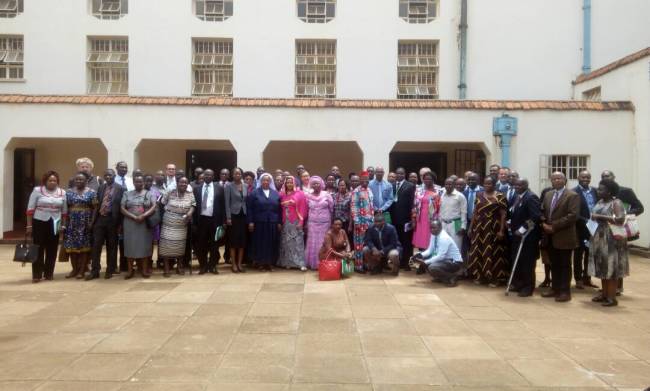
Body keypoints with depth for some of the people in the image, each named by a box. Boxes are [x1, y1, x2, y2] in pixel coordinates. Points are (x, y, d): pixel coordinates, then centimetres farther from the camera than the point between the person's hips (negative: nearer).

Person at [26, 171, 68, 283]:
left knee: (52, 249, 7)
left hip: (55, 224, 3)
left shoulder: (62, 193, 5)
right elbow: (30, 209, -2)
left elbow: (64, 211, 10)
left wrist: (63, 224, 5)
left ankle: (49, 273, 18)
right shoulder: (37, 190, -3)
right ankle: (37, 274, 4)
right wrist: (29, 225, -5)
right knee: (38, 249, -1)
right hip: (39, 222, -3)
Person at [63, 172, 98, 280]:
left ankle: (82, 270, 6)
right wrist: (65, 222, 0)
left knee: (84, 246, 0)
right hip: (72, 222, 3)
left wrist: (92, 222, -10)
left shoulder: (91, 192, 0)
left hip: (85, 222, -3)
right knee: (72, 246, 3)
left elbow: (95, 208, -2)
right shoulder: (69, 192, 8)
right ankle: (74, 269, 14)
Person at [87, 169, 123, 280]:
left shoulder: (120, 188, -1)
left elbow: (122, 206, -5)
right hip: (100, 218, 4)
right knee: (96, 245, 1)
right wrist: (94, 218, 5)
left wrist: (118, 222, -10)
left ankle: (110, 270, 15)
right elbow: (97, 203, 14)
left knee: (111, 246, 6)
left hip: (112, 220, -3)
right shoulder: (100, 188, 13)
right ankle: (95, 271, 7)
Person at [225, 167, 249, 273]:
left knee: (243, 240, 4)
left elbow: (248, 201, 10)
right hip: (234, 215, -4)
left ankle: (239, 263, 13)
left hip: (244, 215, 4)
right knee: (234, 240, -1)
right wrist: (228, 217, -12)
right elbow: (227, 202, -6)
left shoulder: (246, 186, 8)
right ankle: (233, 264, 7)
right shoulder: (229, 186, -3)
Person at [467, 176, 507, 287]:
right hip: (479, 228, 5)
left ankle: (494, 278, 9)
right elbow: (475, 212, 10)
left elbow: (503, 215, -8)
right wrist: (471, 227, 7)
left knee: (493, 252, 0)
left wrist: (501, 230, -14)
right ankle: (480, 276, 20)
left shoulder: (500, 196, -6)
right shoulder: (479, 196, 9)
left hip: (493, 228, -5)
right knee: (479, 251, 8)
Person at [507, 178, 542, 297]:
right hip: (517, 234, 9)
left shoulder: (531, 197, -16)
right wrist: (510, 222, 6)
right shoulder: (518, 197, 12)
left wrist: (522, 229, -24)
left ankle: (528, 287, 13)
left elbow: (535, 216, -25)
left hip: (528, 236, -9)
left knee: (527, 262, 1)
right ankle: (518, 284, 26)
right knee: (516, 260, 14)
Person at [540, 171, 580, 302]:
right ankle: (555, 289, 23)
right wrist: (544, 223, -4)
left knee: (565, 265, 2)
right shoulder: (548, 195, 15)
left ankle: (565, 292, 9)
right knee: (554, 265, 13)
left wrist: (554, 226, -18)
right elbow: (542, 211, 17)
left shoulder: (572, 195, -8)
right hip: (550, 237, 6)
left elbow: (572, 216, -17)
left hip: (564, 237, -6)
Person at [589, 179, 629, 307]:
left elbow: (620, 219, -22)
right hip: (599, 238, 8)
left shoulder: (616, 203, -10)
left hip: (611, 239, -8)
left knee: (611, 267, -4)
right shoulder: (599, 202, 12)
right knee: (602, 267, 11)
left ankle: (612, 298, 1)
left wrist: (600, 216, -21)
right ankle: (604, 294, 20)